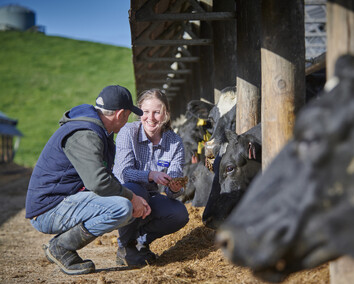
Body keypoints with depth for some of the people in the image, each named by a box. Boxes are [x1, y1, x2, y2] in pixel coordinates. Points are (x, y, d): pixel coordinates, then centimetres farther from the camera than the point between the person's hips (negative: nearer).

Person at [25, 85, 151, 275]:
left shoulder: (98, 132, 16)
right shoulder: (84, 136, -19)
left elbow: (105, 177, 24)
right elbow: (99, 183, -29)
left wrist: (134, 199, 7)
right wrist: (132, 198, -13)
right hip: (49, 211, -11)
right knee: (121, 208, -25)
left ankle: (62, 245, 8)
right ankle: (60, 247, -11)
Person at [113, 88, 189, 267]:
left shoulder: (175, 143, -6)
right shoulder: (128, 132, -14)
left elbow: (172, 190, -10)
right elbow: (122, 172, -25)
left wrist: (175, 188, -36)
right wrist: (152, 175, -42)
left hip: (149, 200, 3)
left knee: (180, 214, -24)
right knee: (133, 191, -37)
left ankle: (141, 238, 5)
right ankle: (125, 246, -11)